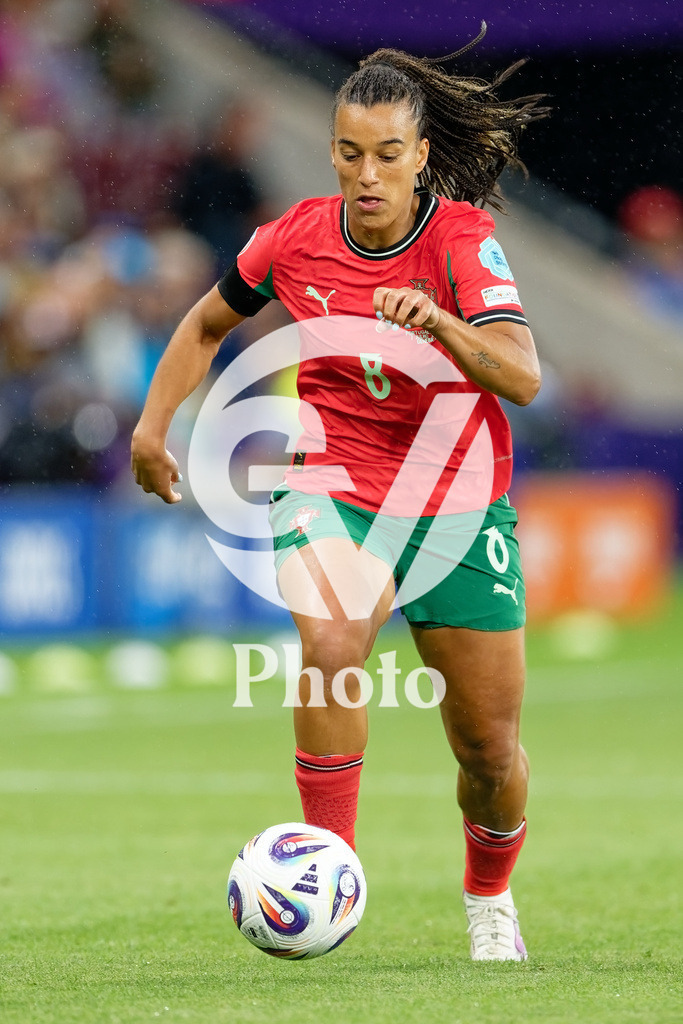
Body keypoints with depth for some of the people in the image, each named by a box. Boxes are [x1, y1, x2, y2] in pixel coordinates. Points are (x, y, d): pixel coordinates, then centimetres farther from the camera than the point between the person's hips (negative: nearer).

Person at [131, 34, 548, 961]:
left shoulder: (463, 240, -14)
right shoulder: (298, 238, -5)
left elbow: (523, 378, -27)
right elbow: (208, 325, 15)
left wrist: (438, 323, -42)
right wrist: (155, 421, 4)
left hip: (458, 502, -1)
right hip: (334, 487, 1)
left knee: (490, 750, 3)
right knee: (331, 647, -33)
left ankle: (489, 899, 34)